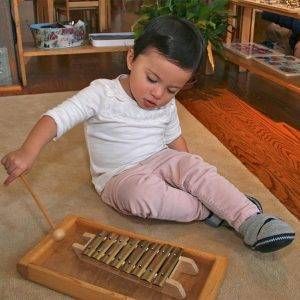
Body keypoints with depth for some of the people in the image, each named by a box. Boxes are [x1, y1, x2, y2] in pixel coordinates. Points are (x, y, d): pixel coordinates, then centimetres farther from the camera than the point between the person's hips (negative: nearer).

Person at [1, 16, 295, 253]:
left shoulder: (167, 106, 2)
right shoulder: (102, 94, -17)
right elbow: (56, 118, -26)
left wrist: (189, 170, 2)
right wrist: (28, 152, -41)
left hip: (161, 160, 4)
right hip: (119, 177, -4)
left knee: (197, 167, -24)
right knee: (144, 193, -37)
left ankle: (249, 218, -24)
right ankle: (210, 209, -21)